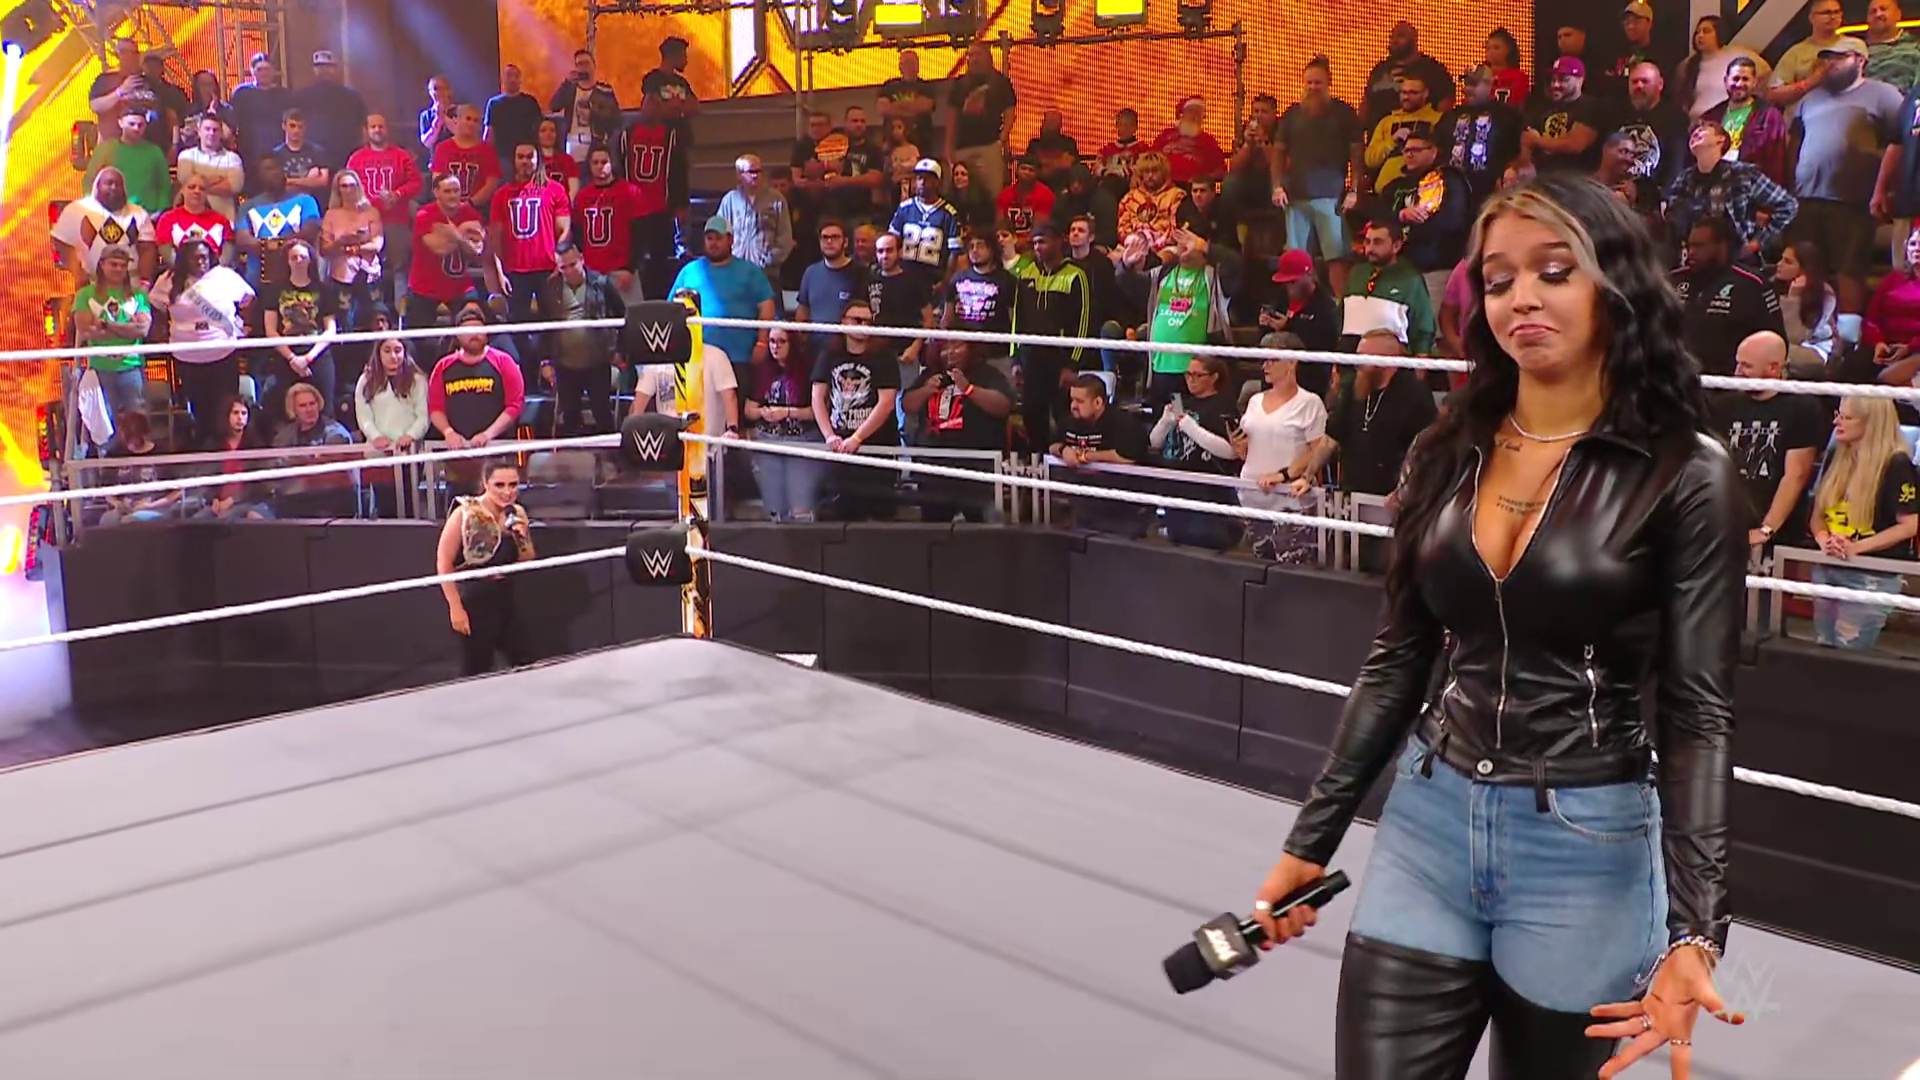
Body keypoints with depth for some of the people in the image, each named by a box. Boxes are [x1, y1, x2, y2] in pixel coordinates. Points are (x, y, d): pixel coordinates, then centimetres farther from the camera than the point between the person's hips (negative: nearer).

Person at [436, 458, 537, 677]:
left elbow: (528, 562, 11)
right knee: (476, 672, 2)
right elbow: (443, 563, -14)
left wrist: (522, 539, -9)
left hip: (506, 600, 6)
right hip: (473, 601, -6)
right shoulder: (465, 514, -16)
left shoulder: (517, 514, 2)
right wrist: (455, 607, -17)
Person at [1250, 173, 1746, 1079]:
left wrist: (1692, 929, -20)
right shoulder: (1447, 453, 3)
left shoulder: (1687, 473, -9)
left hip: (1586, 844, -3)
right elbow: (1396, 664, 8)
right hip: (1427, 822, 3)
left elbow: (1698, 711, -10)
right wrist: (1311, 838, 8)